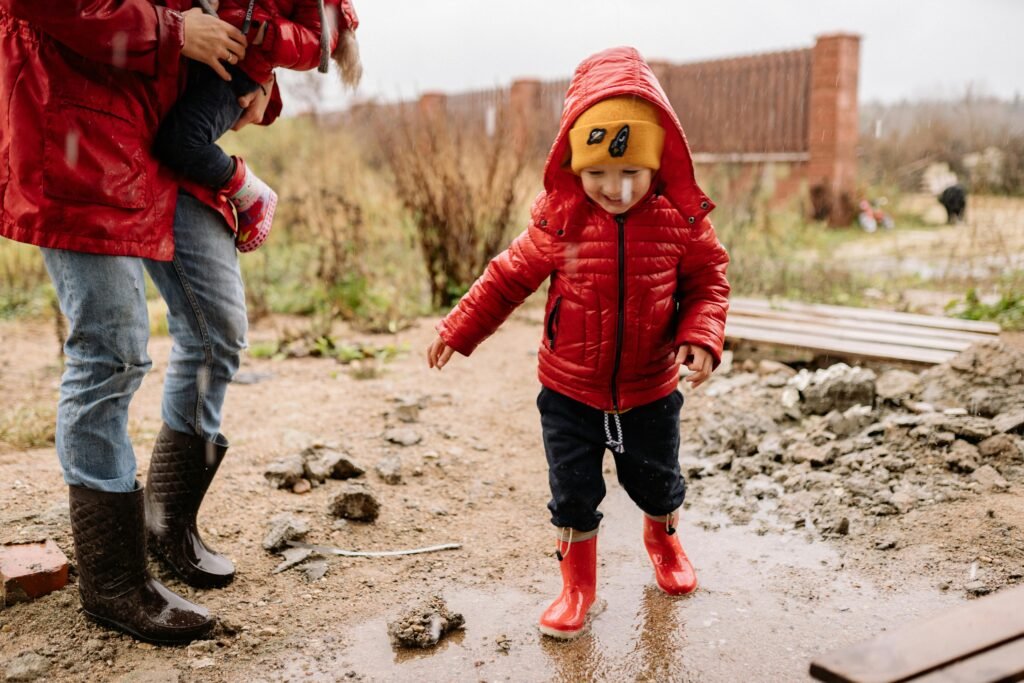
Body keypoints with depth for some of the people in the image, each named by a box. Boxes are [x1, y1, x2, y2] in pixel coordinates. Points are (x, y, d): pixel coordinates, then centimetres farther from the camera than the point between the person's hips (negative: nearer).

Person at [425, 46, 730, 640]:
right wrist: (459, 331, -1)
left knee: (658, 484, 21)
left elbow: (709, 282, -4)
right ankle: (578, 585, 30)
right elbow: (509, 277, -3)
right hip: (569, 393, 0)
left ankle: (663, 538, 54)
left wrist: (702, 338, -22)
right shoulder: (559, 222, -13)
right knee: (573, 494, 8)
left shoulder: (681, 220, -13)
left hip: (650, 391, 1)